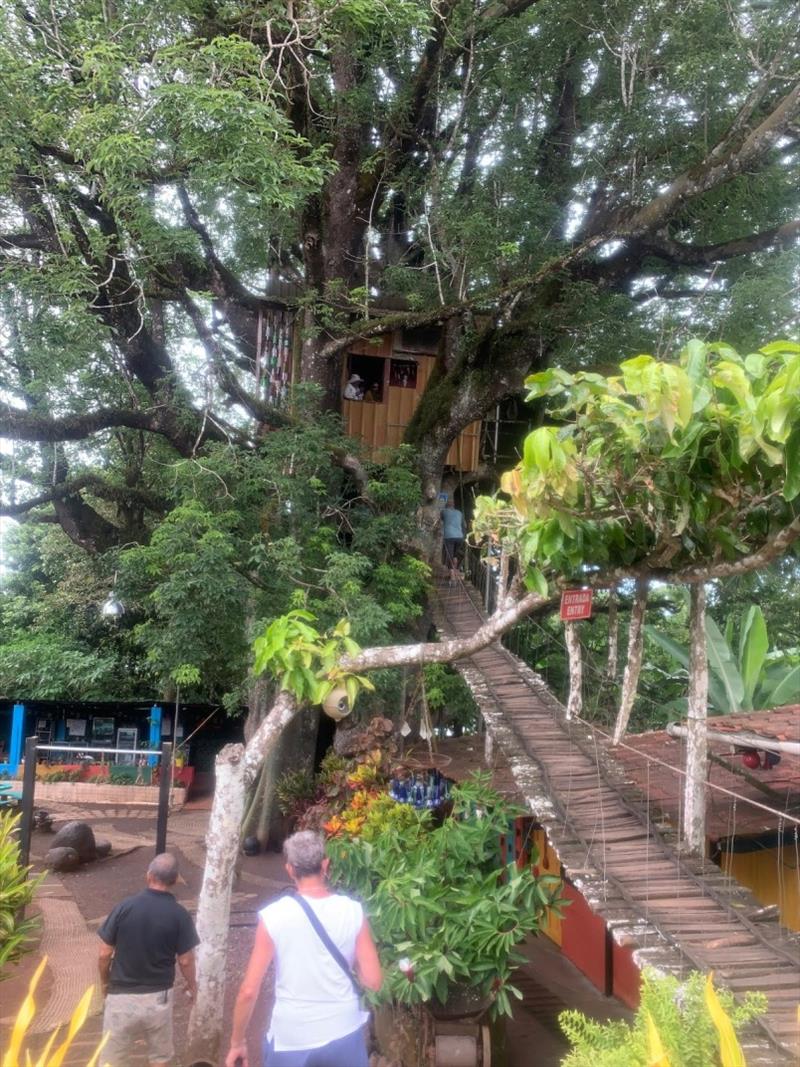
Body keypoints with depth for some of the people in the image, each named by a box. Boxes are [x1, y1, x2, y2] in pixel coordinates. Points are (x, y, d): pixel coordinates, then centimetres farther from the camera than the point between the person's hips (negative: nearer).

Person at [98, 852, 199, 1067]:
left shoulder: (125, 907, -11)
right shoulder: (179, 915, -12)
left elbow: (104, 954, -5)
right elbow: (185, 960, -6)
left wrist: (105, 982, 13)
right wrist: (192, 984, 14)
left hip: (122, 995, 0)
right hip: (158, 997, 0)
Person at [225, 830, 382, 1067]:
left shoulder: (273, 917, -13)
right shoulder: (353, 912, -9)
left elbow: (248, 990, -11)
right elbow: (373, 981, -7)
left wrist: (237, 1043, 2)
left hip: (290, 1039, -1)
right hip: (343, 1036, 1)